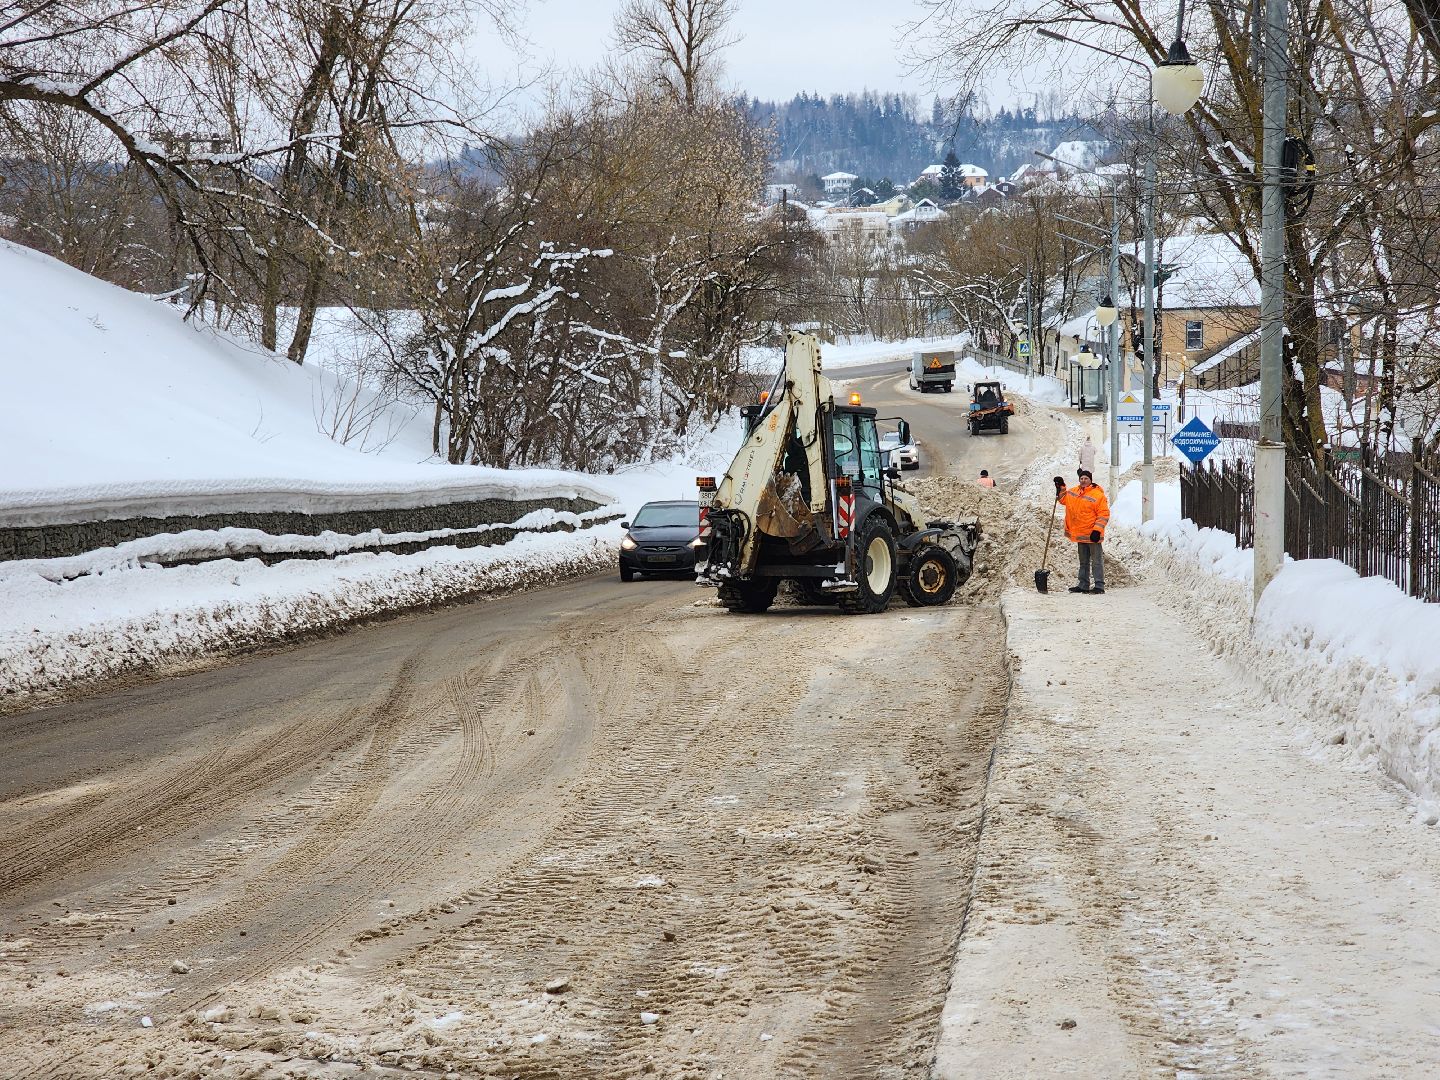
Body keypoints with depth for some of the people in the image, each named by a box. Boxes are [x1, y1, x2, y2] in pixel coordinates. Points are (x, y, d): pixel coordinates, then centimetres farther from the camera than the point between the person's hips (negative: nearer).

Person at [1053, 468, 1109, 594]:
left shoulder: (1098, 495, -13)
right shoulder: (1074, 492, 9)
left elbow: (1104, 514, -15)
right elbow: (1063, 498, 27)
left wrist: (1097, 530, -21)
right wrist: (1061, 488, 10)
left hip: (1093, 536, -8)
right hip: (1080, 535, 8)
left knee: (1097, 561, -4)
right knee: (1083, 562, 16)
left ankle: (1099, 586, -3)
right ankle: (1083, 585, 23)